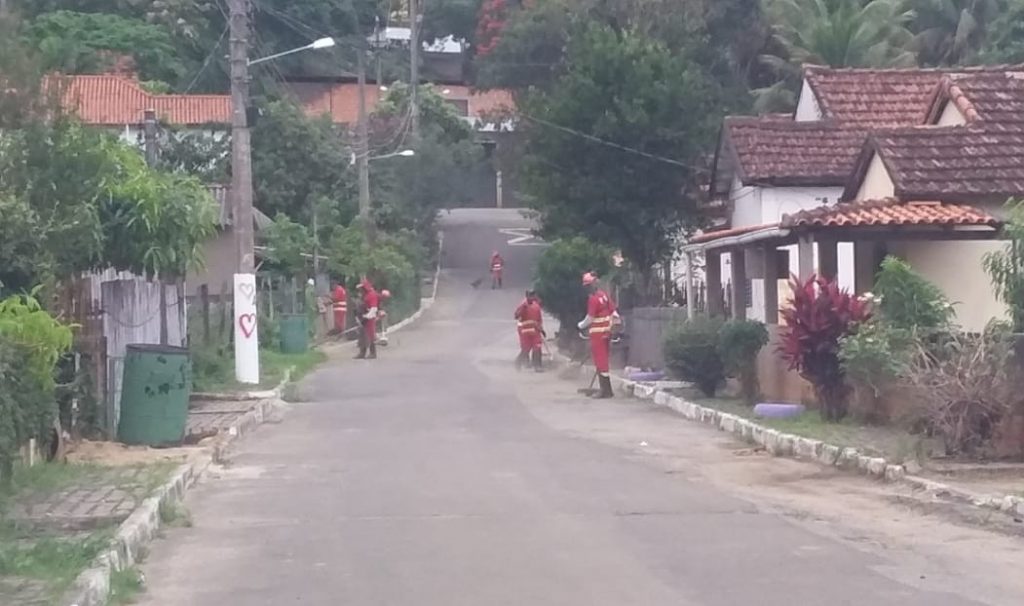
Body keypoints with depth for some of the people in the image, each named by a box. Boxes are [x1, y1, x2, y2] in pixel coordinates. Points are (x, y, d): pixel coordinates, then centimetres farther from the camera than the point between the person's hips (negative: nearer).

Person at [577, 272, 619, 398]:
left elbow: (590, 318, -15)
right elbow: (613, 311, 11)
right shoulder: (604, 295, 8)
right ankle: (607, 389, 18)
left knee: (601, 361, -5)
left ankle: (605, 390, -6)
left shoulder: (593, 298, -17)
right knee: (605, 360, 14)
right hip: (607, 331, 9)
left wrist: (581, 325, 2)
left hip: (597, 332, -9)